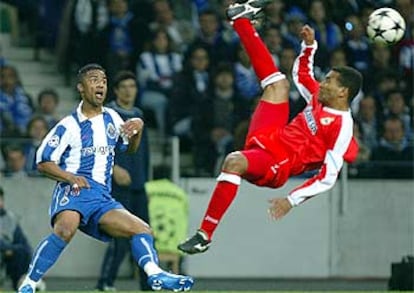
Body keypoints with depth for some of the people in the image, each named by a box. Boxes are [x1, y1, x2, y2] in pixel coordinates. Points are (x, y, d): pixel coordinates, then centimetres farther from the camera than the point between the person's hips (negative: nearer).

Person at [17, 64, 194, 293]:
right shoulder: (69, 126, 1)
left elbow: (129, 148, 33)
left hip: (102, 198, 7)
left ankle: (155, 274, -28)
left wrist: (138, 129, 11)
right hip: (74, 190, -7)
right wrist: (70, 176, -16)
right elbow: (43, 162, 1)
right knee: (66, 229, -35)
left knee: (142, 229, -6)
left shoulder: (112, 118, 18)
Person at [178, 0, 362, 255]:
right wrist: (309, 46, 14)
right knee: (279, 82, 19)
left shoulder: (342, 127, -19)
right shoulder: (321, 99, 6)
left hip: (277, 163, -9)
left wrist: (292, 200, -29)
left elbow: (329, 178, -24)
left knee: (234, 161, -41)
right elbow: (302, 74, 29)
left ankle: (205, 236, -36)